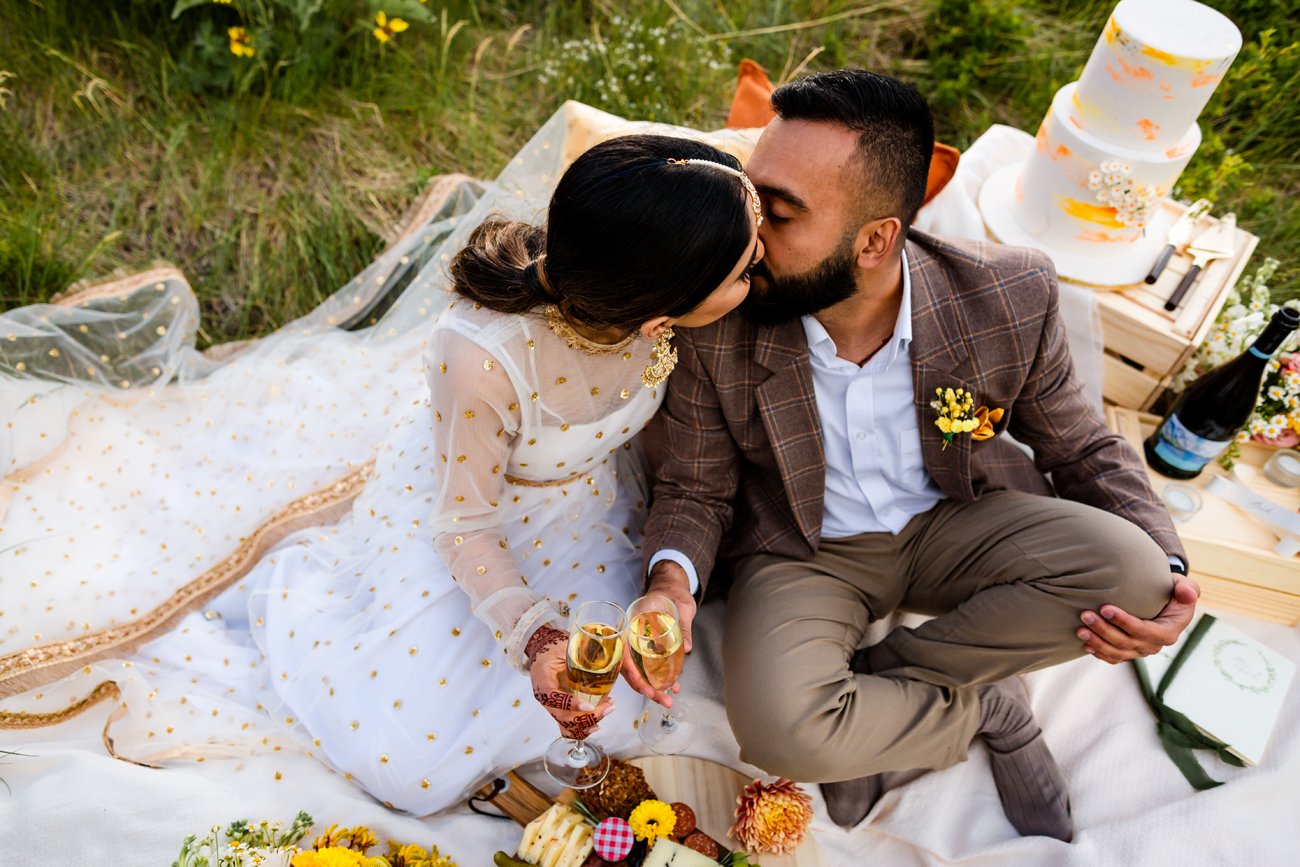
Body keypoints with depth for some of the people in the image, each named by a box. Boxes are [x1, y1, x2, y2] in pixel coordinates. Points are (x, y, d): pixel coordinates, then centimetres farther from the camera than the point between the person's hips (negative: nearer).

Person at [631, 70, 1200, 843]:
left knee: (1125, 566, -26)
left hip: (956, 525, 2)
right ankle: (986, 707, 1)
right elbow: (695, 488, -6)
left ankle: (866, 682, -9)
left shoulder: (1009, 297, -17)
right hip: (806, 554, -1)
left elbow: (1082, 447, 0)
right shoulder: (717, 327, -21)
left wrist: (1164, 568, -18)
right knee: (779, 731, -30)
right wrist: (674, 579, -28)